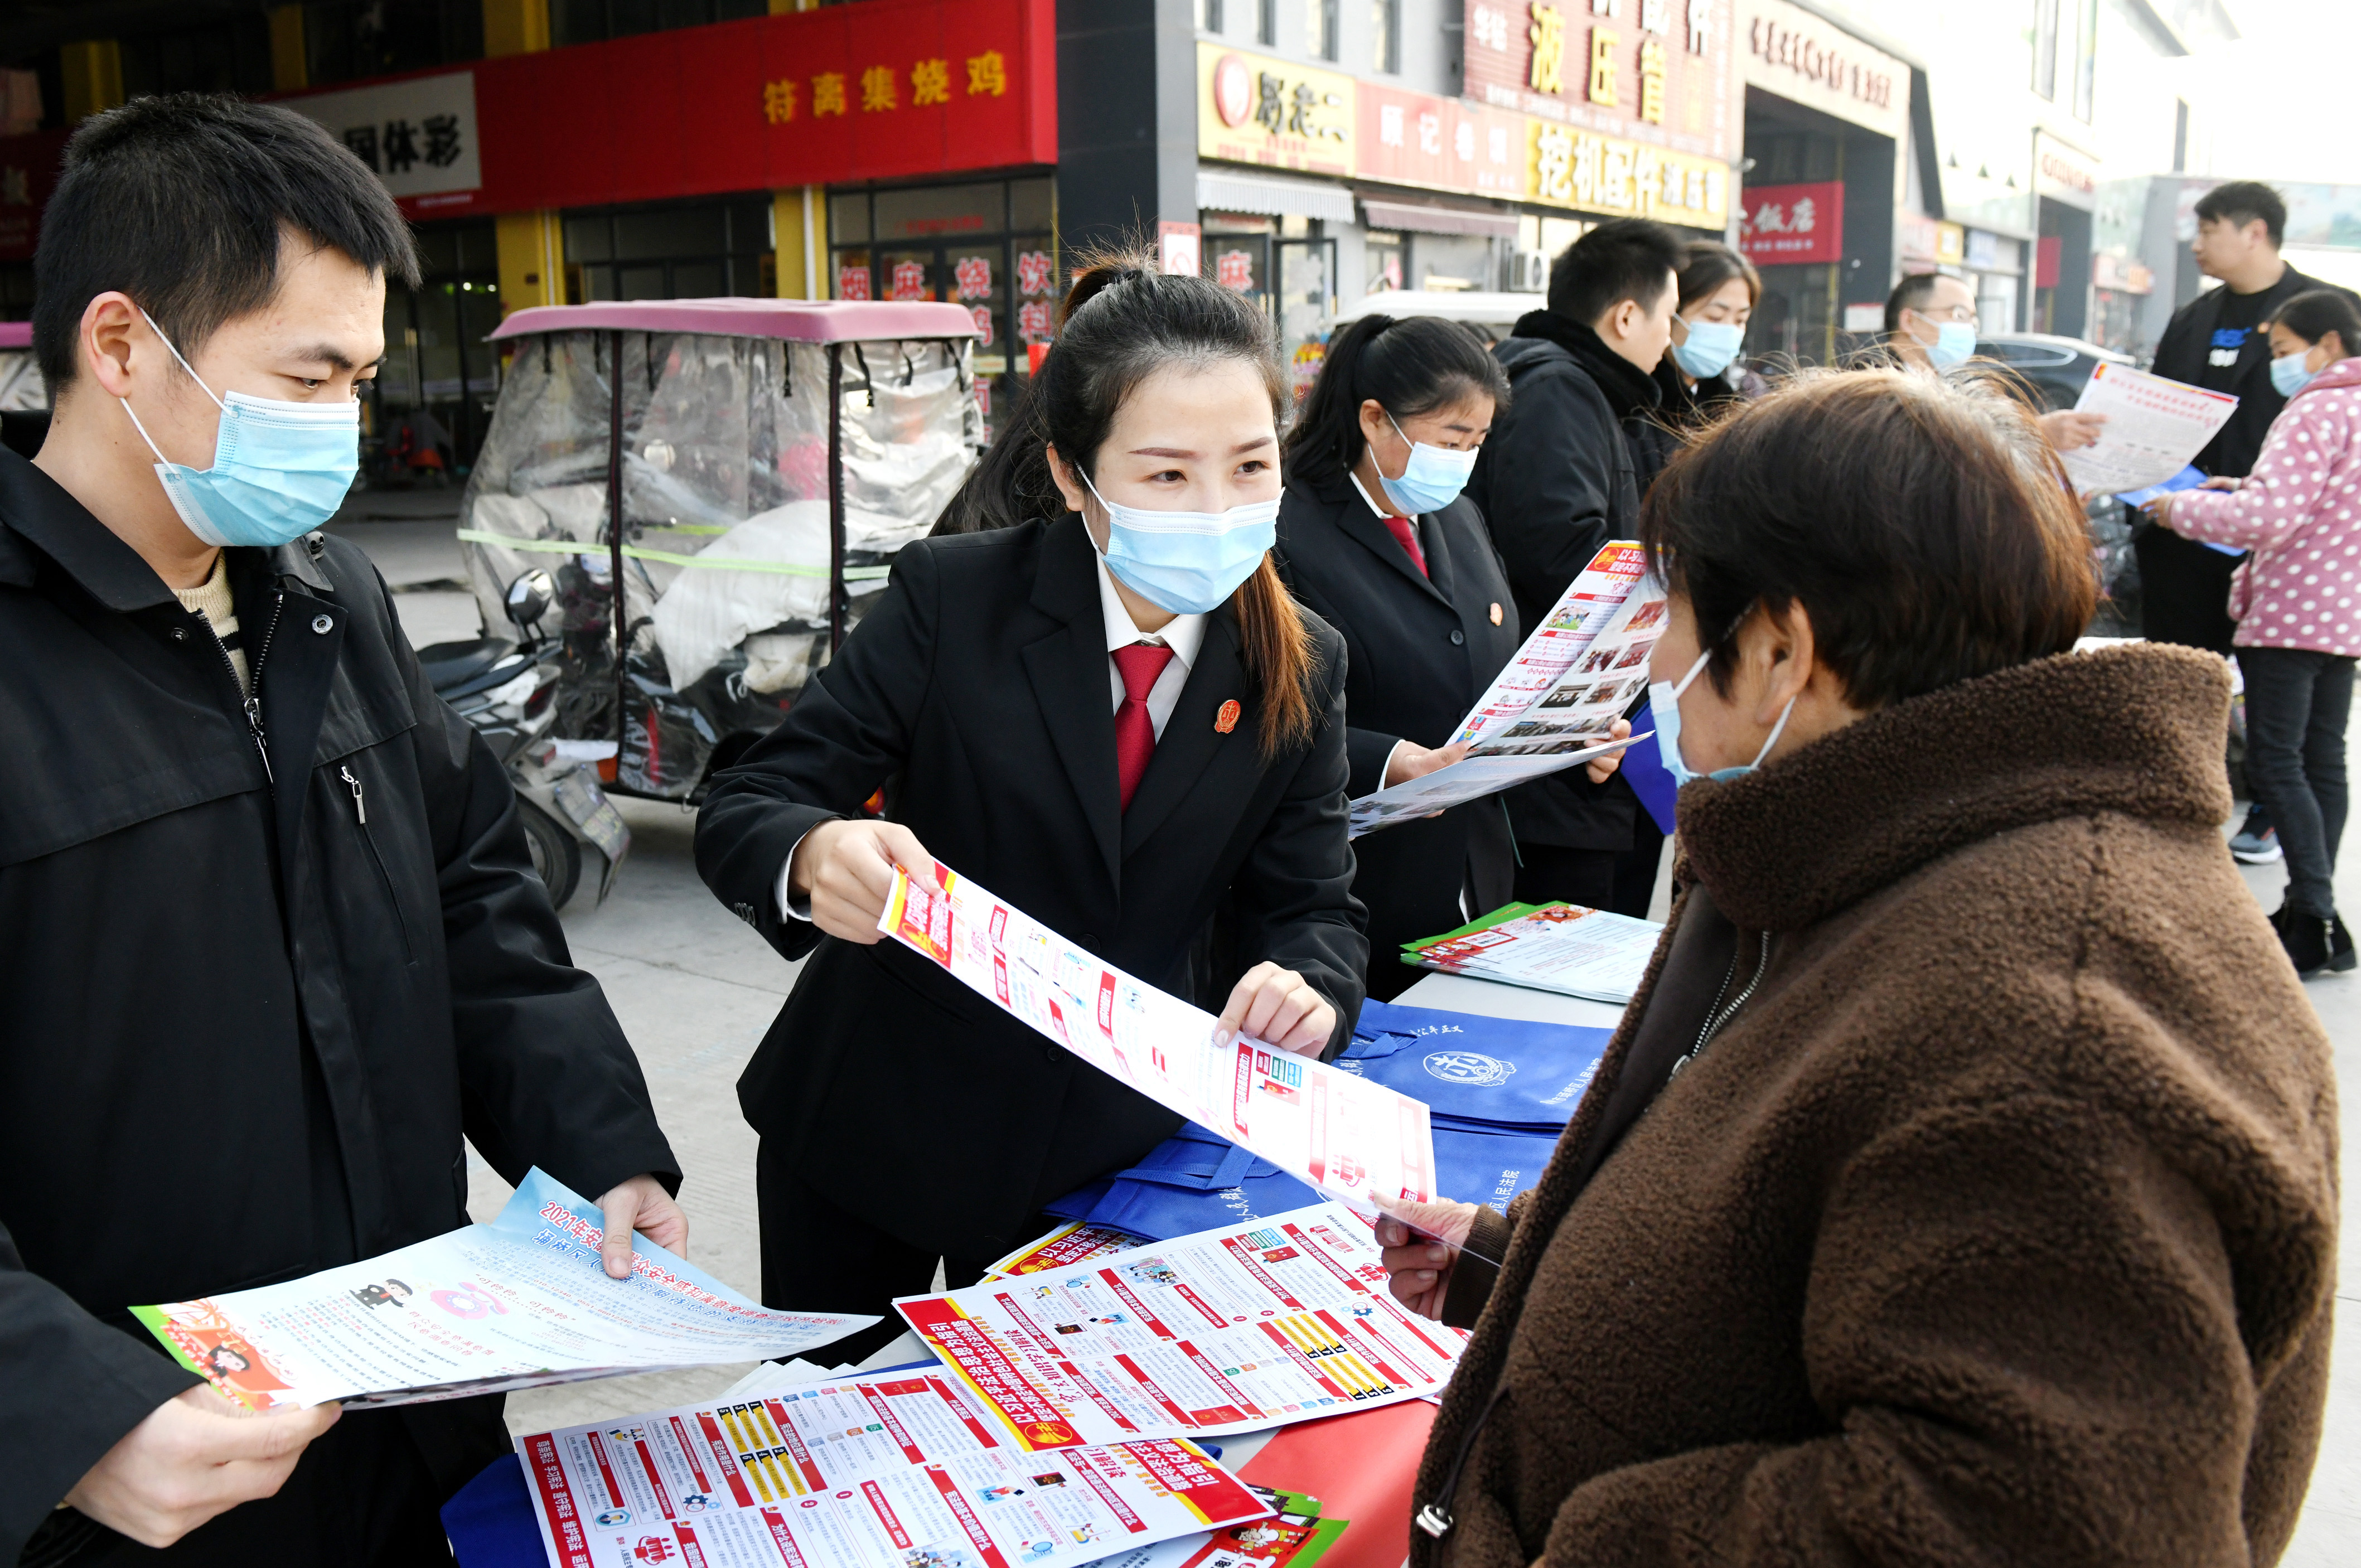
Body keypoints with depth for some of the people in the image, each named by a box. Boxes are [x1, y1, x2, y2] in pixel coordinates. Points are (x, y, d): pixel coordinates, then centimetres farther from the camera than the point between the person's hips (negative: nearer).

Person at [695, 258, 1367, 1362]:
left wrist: (1309, 985, -27)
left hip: (1106, 1153, 2)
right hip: (878, 1133, -1)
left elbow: (1312, 903, -3)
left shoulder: (1302, 667, -7)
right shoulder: (952, 597, -16)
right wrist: (814, 858, -41)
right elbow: (740, 812, -17)